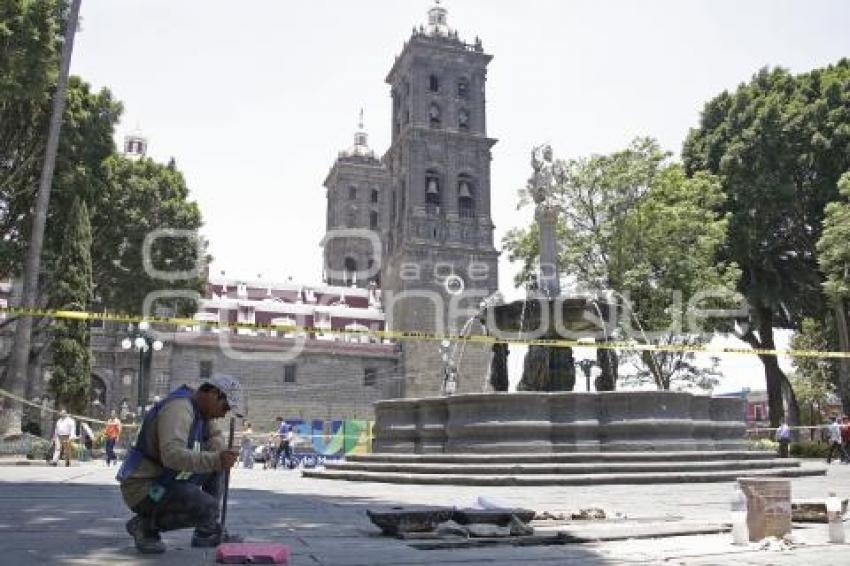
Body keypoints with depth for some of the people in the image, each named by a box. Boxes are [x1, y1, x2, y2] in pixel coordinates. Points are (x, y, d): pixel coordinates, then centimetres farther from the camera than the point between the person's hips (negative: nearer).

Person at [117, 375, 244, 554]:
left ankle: (206, 533, 11)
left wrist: (222, 454, -7)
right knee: (206, 508, -25)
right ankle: (144, 525, -3)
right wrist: (215, 460, -43)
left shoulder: (200, 407, 6)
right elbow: (172, 455, -38)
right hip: (142, 488, -10)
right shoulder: (178, 408, -24)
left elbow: (215, 437, 16)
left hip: (164, 479, 10)